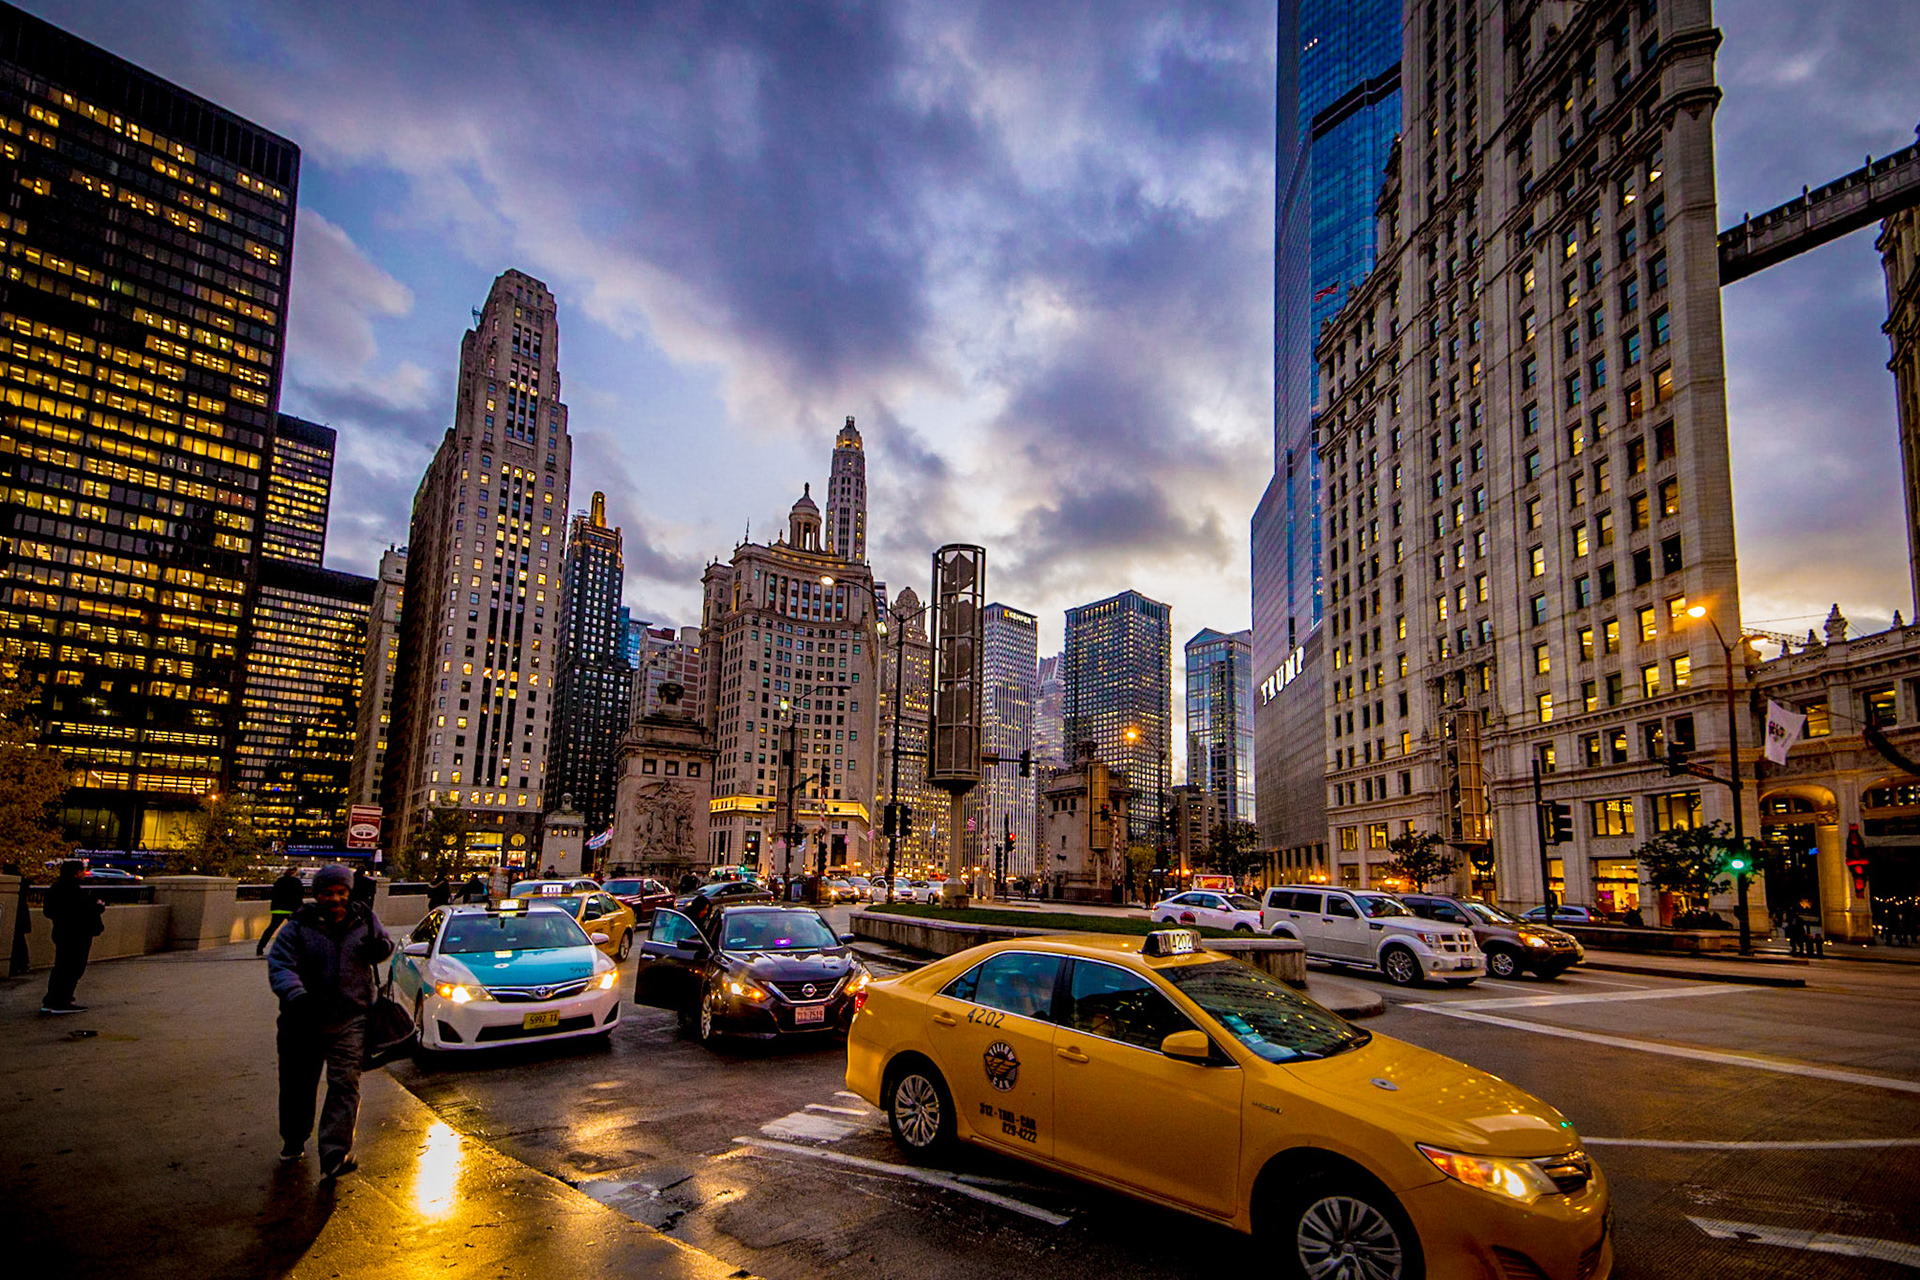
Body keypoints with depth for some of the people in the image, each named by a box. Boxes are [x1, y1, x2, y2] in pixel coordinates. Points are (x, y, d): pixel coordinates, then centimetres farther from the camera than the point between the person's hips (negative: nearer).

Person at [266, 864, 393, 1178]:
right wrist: (296, 994, -34)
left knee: (345, 1082, -12)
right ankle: (293, 1140, 42)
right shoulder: (299, 927, -6)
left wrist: (380, 948, -8)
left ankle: (334, 1154, -14)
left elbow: (383, 945, 18)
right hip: (305, 1019, 0)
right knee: (299, 1083, 16)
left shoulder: (364, 920, 2)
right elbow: (279, 965, -15)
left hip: (350, 1019, 0)